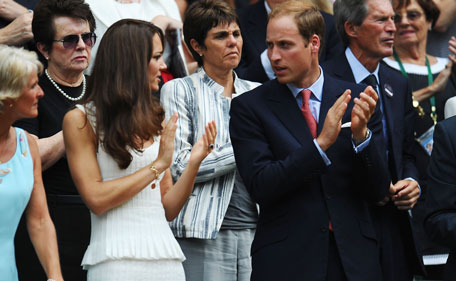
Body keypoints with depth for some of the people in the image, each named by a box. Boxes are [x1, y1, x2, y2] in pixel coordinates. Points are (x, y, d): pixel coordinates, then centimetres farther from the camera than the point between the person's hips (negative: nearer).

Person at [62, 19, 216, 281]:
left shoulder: (155, 120, 13)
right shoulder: (81, 120, -2)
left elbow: (168, 209, 11)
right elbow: (96, 199, -11)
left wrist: (194, 163, -3)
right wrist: (158, 165, -8)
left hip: (166, 256, 5)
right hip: (117, 258, -5)